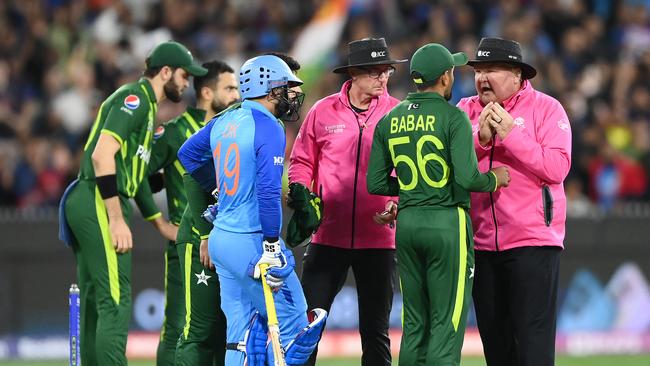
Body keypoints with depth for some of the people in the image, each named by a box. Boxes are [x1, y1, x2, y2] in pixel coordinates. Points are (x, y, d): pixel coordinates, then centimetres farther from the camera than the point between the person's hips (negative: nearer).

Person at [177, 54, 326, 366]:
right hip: (250, 242, -9)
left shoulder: (225, 121, 11)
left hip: (221, 239, 9)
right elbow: (268, 190, -21)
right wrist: (271, 247, -20)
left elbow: (188, 154, 28)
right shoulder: (268, 127, -13)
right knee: (295, 329, -1)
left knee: (244, 334, 10)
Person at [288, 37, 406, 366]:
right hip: (328, 237, 0)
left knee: (375, 332, 8)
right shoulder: (323, 112, 2)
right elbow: (302, 163, 10)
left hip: (379, 239, 0)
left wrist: (398, 205, -14)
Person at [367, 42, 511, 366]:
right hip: (447, 222, -6)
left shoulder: (389, 121, 8)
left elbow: (376, 184, 8)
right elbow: (467, 179, -18)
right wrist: (495, 178, 2)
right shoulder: (452, 117, -9)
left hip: (406, 224, 6)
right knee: (447, 323, -3)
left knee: (414, 323, 11)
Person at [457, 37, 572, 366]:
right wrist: (480, 140, -14)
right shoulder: (466, 111, 10)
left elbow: (557, 168, -14)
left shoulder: (546, 109, -2)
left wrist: (511, 134, -17)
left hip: (533, 242, -5)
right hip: (482, 243, 5)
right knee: (494, 338, 11)